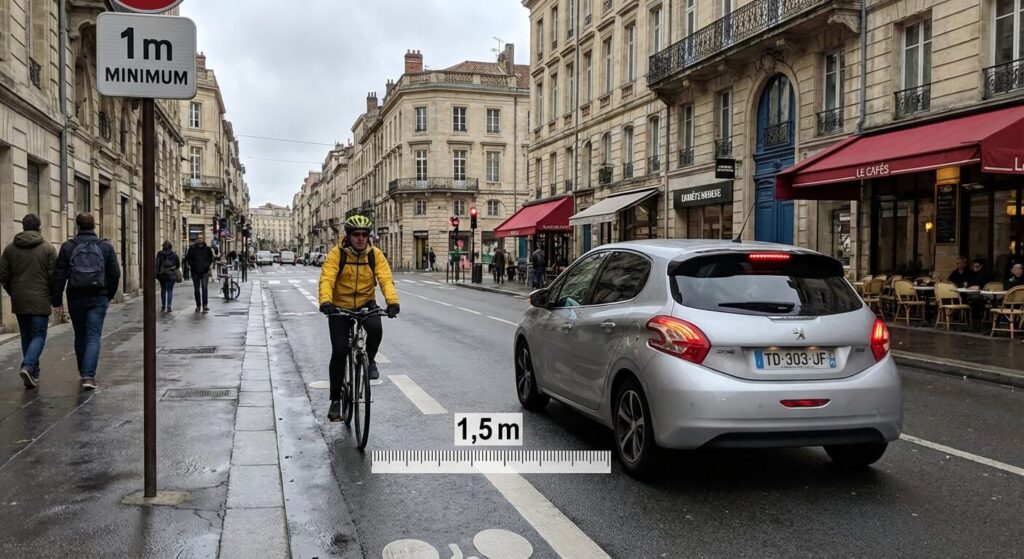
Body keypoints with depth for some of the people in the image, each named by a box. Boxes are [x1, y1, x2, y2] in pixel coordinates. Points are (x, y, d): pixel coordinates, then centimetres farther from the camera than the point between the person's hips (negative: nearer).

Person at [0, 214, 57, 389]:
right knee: (38, 335, 1)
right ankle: (28, 366, -21)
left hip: (19, 301, 4)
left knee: (26, 336, 13)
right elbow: (54, 276, -8)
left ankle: (33, 374, 15)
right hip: (40, 301, -4)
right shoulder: (48, 248, -5)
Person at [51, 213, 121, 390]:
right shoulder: (106, 247, -1)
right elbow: (115, 274, -1)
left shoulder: (67, 247, -1)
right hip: (98, 299, -1)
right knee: (94, 337, -2)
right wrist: (109, 295, 12)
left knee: (80, 337, 16)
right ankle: (89, 376, -14)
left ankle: (84, 372, 29)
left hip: (75, 299, 1)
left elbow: (58, 276, -2)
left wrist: (56, 301, 2)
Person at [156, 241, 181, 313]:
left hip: (162, 274, 0)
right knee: (170, 290, 2)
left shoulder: (160, 254, -3)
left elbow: (157, 265, -5)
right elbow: (178, 264, 4)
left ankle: (163, 306, 18)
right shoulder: (174, 254, -2)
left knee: (163, 290, 15)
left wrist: (157, 274, -1)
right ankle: (168, 307, -7)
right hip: (171, 274, 0)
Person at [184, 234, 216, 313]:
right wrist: (190, 266, 4)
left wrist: (208, 265, 7)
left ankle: (205, 305, -13)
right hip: (195, 272, 1)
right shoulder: (192, 248, -1)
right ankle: (198, 306, 19)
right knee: (196, 289, 9)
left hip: (205, 272, -1)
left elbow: (211, 258, 16)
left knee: (204, 288, -14)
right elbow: (187, 258, 12)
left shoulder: (207, 248, 1)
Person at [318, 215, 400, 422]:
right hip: (340, 306, -1)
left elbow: (386, 279, -20)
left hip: (366, 304, 1)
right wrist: (325, 301, -45)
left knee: (376, 329, -31)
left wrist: (392, 301, -38)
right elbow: (326, 279, -26)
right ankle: (335, 400, 9)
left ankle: (370, 360, 1)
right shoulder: (336, 253, -15)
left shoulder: (375, 254, -9)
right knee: (339, 352, -5)